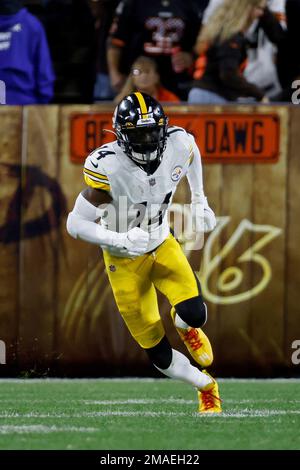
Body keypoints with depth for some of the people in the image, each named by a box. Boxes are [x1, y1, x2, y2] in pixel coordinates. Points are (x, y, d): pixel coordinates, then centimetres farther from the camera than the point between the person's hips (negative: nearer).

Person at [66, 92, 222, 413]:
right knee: (159, 355, 1)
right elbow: (75, 224, -25)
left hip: (162, 245, 3)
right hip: (125, 260, -3)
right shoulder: (107, 167, -32)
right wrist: (119, 240, -37)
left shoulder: (178, 145, -19)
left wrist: (199, 200, 12)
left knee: (193, 313, -23)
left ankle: (188, 328, 17)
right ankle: (206, 386, 31)